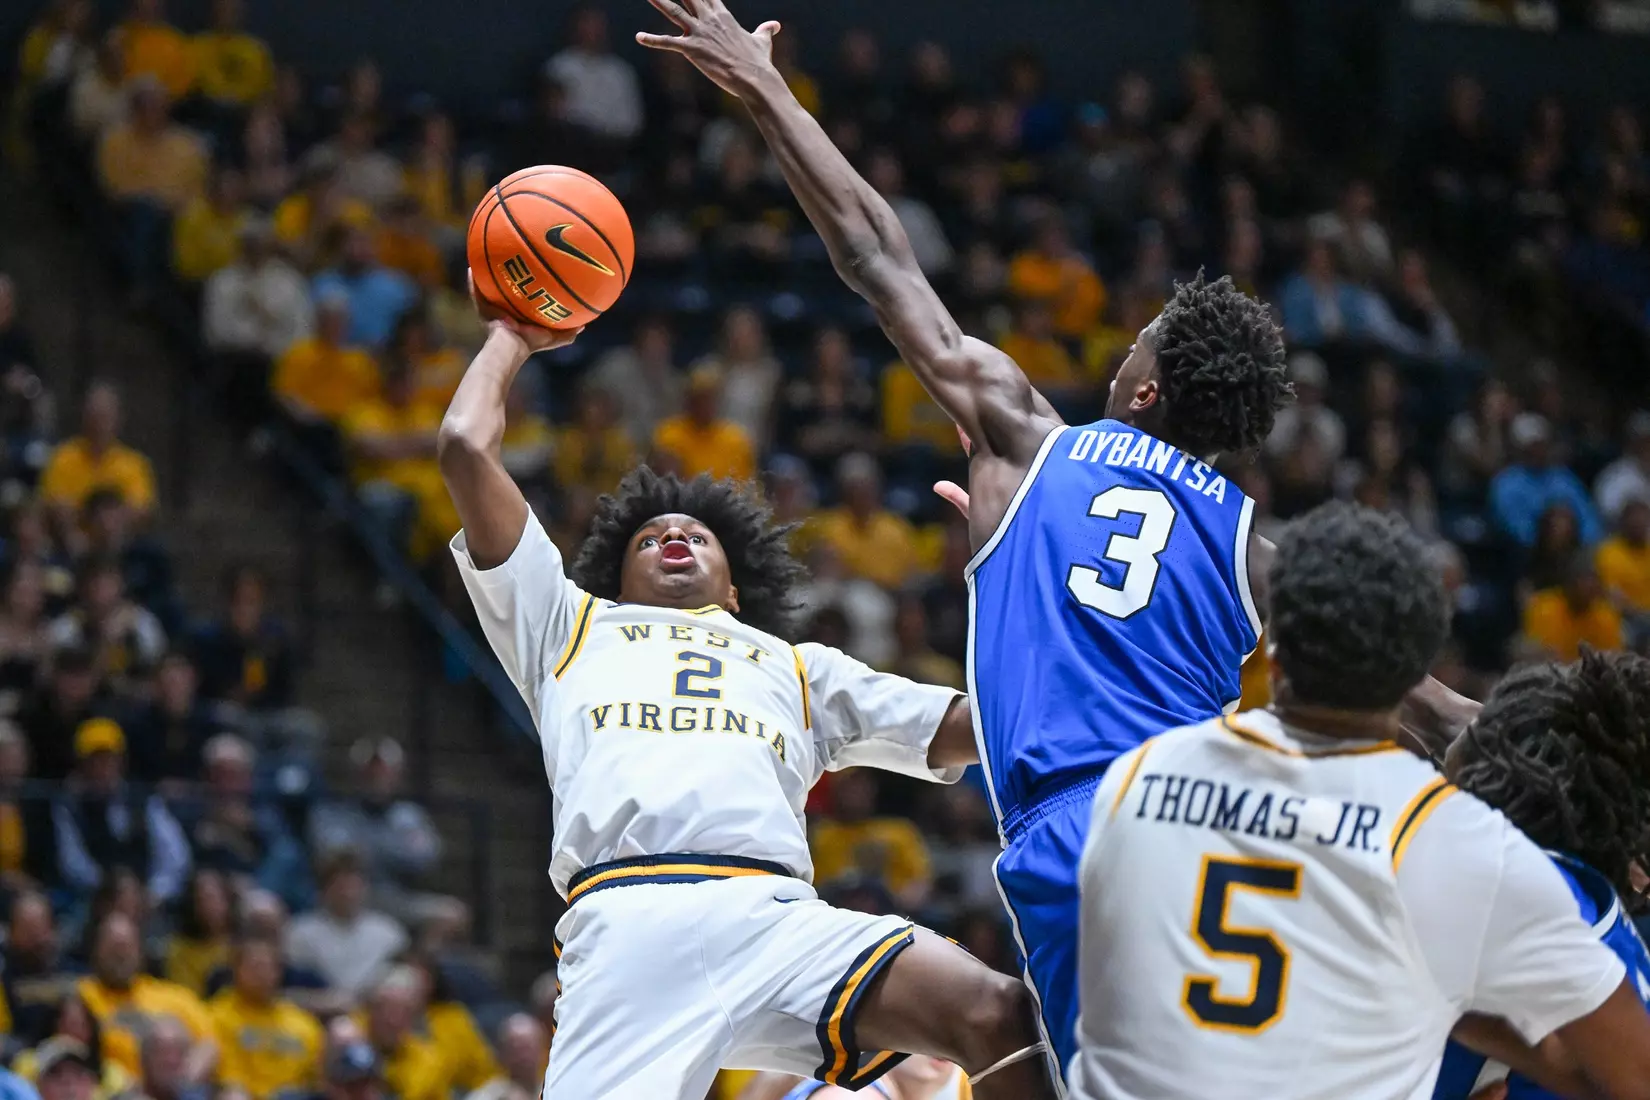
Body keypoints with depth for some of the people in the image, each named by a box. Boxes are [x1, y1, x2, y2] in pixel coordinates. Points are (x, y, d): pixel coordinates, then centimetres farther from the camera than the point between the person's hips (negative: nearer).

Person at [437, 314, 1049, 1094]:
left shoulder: (798, 669, 40)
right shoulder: (570, 627, 35)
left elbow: (974, 728, 34)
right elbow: (467, 447, 30)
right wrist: (511, 339, 47)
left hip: (777, 919, 2)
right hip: (626, 931, -2)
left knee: (1002, 1021, -26)